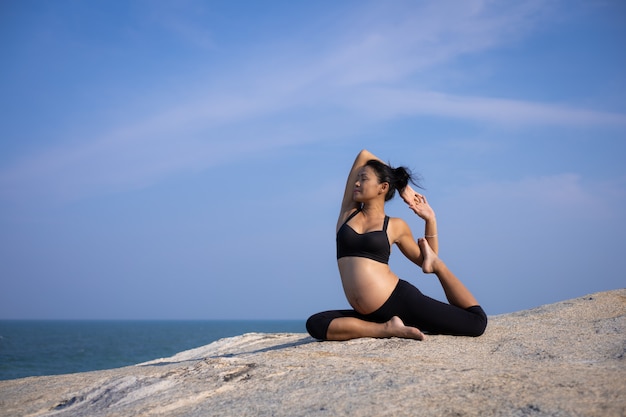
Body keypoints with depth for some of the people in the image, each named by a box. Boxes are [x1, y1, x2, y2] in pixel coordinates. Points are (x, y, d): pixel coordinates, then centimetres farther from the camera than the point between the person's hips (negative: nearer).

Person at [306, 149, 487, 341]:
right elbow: (363, 155, 11)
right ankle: (387, 328, -20)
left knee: (477, 321, -7)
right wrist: (402, 187, 16)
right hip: (371, 315, 3)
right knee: (315, 324, -24)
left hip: (401, 300, -3)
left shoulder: (395, 226, 5)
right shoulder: (348, 212, 10)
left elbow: (424, 260, 19)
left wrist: (430, 220, 7)